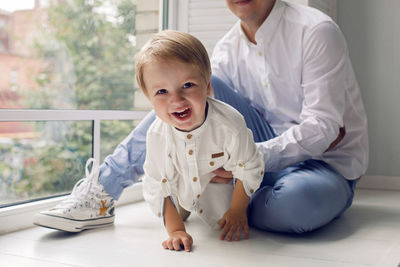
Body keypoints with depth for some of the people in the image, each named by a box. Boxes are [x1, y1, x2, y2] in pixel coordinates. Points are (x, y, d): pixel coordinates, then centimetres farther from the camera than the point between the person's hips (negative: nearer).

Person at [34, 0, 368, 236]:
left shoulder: (316, 31, -14)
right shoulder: (226, 51, 3)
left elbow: (322, 126, -21)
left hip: (327, 163, -4)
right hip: (267, 152, 4)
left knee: (299, 200, -42)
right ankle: (102, 189, -14)